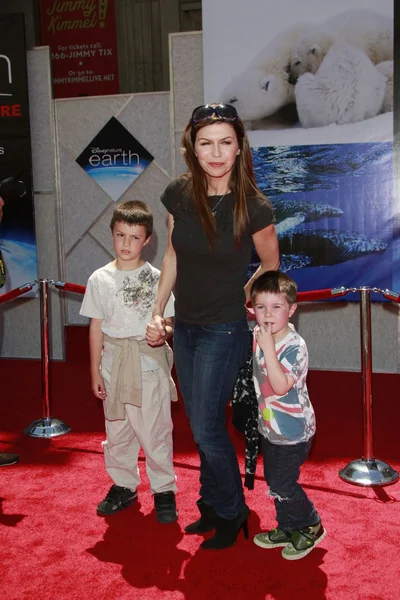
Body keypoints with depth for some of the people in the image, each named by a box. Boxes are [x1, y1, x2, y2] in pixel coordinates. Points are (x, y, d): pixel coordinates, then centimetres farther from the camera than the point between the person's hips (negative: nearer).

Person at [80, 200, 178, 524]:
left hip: (149, 362, -2)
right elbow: (96, 327, 5)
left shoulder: (156, 278, -3)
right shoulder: (100, 279, 1)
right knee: (117, 428, 12)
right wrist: (95, 371, 4)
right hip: (114, 362, 3)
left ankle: (164, 490, 18)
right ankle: (124, 485, 31)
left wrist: (162, 334, -24)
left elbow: (168, 322, 0)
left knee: (154, 429, 2)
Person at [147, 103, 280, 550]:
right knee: (199, 424, 16)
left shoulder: (253, 208, -17)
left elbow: (270, 264, 0)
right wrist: (157, 310, 6)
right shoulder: (179, 194, -6)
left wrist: (236, 299, 2)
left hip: (224, 331, -5)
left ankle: (231, 513, 23)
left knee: (207, 429, -1)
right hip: (184, 327, 5)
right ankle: (212, 506, 35)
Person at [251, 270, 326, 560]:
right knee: (273, 480, 17)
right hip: (270, 426, 8)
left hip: (293, 430, -8)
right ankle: (287, 529, 35)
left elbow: (281, 386, -35)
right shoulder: (258, 335, -3)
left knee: (282, 484, -2)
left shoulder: (295, 346, -25)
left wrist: (268, 348, -38)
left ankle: (311, 527, 21)